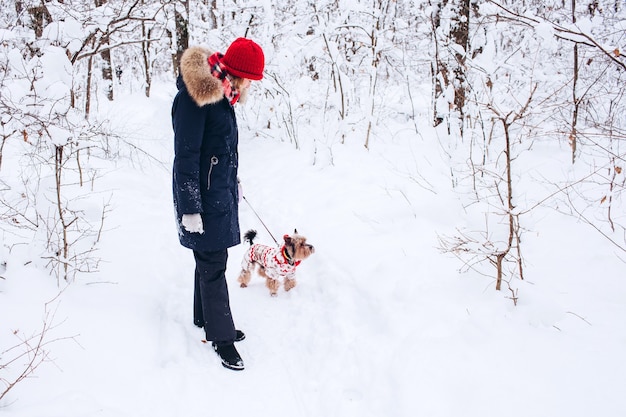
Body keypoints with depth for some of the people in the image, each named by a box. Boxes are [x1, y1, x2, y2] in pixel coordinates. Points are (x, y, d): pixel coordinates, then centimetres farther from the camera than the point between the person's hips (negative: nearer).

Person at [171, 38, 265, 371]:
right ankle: (221, 336, 12)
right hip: (203, 197, -9)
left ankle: (206, 317, 34)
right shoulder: (193, 97, -20)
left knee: (211, 260, 19)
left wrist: (232, 185, 22)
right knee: (212, 266, 0)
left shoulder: (221, 92, 9)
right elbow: (186, 156, -21)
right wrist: (190, 208, -20)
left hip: (220, 193, 9)